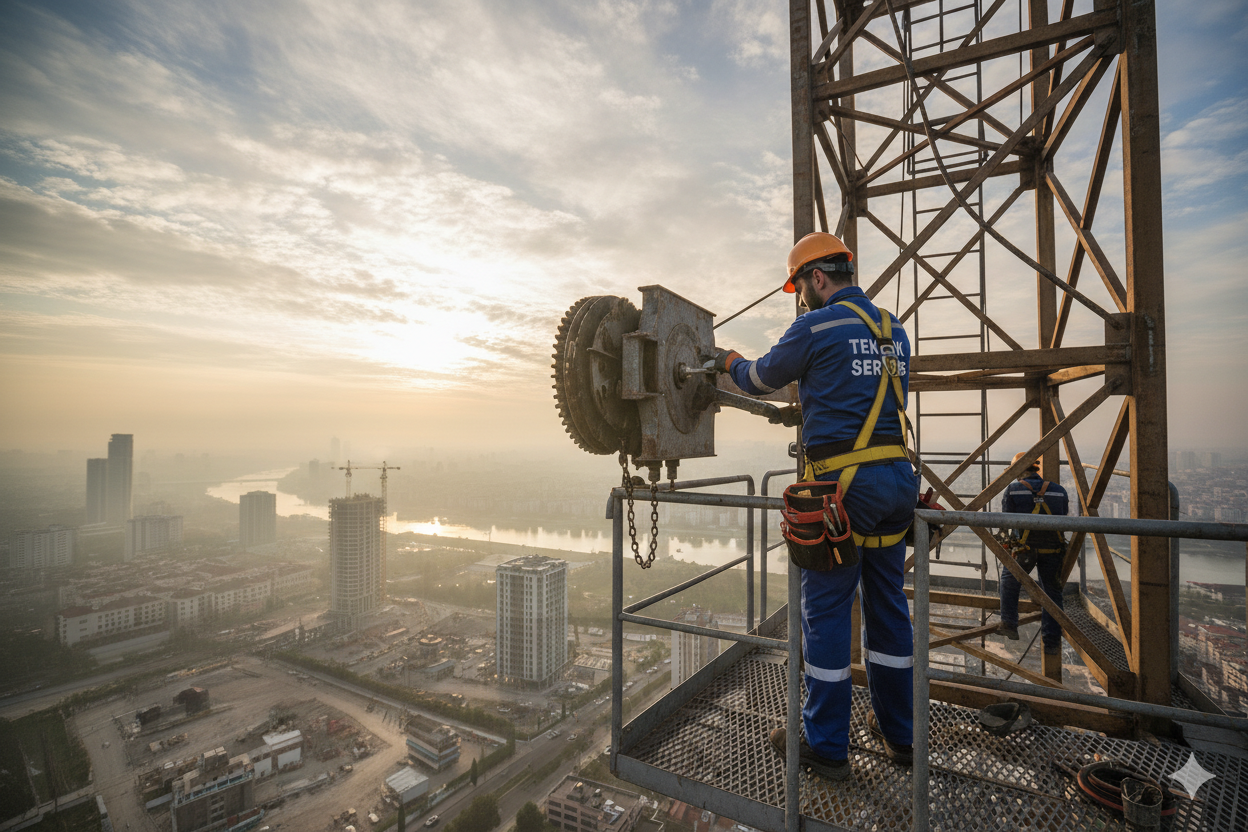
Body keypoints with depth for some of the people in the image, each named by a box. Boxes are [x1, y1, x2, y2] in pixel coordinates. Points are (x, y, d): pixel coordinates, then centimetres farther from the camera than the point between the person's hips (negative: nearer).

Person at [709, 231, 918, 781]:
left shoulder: (816, 326, -7)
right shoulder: (894, 329, 15)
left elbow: (761, 379, 6)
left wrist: (731, 362, 27)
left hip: (845, 483, -8)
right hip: (898, 477, 8)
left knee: (826, 610, 3)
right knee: (888, 603, 17)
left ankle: (826, 746, 16)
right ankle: (899, 734, 31)